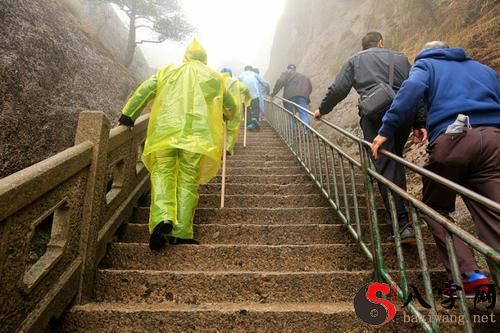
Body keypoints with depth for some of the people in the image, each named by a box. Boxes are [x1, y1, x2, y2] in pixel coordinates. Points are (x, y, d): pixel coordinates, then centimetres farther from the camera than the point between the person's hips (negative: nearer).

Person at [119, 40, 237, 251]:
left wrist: (127, 116, 14)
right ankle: (181, 232, -1)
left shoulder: (167, 71, 22)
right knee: (188, 181, 1)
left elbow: (143, 92, 10)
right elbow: (231, 108, 30)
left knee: (163, 174, 2)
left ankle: (163, 218, -22)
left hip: (165, 130, 0)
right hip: (198, 134, 0)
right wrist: (225, 115, 52)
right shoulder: (214, 78, 22)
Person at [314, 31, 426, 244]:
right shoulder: (399, 57, 22)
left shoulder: (355, 61, 18)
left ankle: (402, 224, -7)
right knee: (395, 161, 22)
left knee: (384, 167, -4)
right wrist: (420, 122, 12)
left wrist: (322, 110, 23)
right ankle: (399, 205, 21)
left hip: (374, 116, -3)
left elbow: (338, 90, 8)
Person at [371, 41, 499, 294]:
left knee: (436, 208, 11)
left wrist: (387, 130, -10)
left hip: (451, 140, -4)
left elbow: (412, 89, -5)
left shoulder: (426, 64, 19)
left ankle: (469, 275, 2)